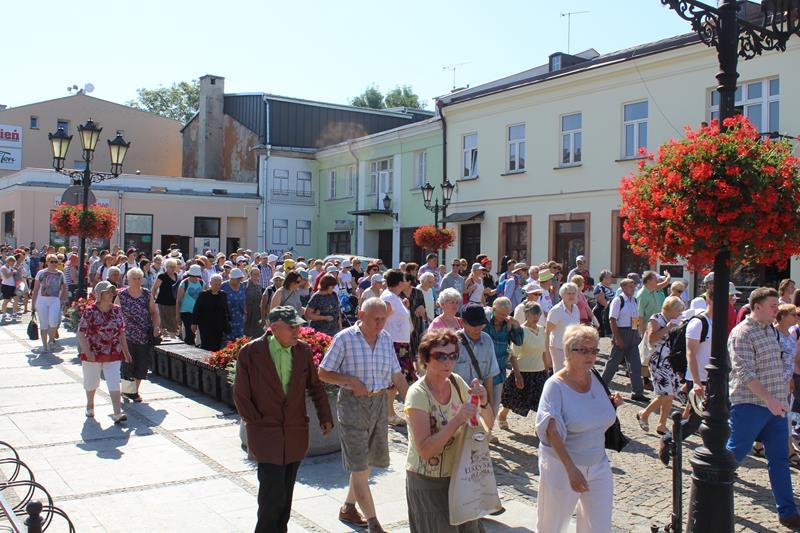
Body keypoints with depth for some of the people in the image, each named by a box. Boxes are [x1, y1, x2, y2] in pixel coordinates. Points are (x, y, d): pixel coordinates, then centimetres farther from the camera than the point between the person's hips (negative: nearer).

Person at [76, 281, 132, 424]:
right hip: (93, 354, -2)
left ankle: (117, 413, -10)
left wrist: (126, 352, 11)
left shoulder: (117, 311, 3)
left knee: (114, 383, -7)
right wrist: (87, 351, -23)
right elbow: (80, 333, -12)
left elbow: (121, 332, 10)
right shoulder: (90, 311, -10)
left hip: (113, 355, 2)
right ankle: (90, 406, 42)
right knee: (91, 382, 16)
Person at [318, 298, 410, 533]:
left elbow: (397, 375, 10)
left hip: (379, 403, 6)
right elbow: (323, 373, -6)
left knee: (368, 461, 16)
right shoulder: (345, 338, -10)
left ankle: (348, 508, 35)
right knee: (358, 466, -4)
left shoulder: (386, 338, 5)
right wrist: (351, 380, -19)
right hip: (353, 403, -6)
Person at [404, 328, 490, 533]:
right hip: (427, 481, -5)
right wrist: (457, 420, -34)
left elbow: (487, 420, 6)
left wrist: (483, 402, -15)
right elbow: (425, 450, -26)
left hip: (458, 474, 6)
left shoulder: (456, 382, -4)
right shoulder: (418, 394, -21)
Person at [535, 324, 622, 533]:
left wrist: (612, 404, -3)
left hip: (598, 466, 5)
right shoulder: (556, 385, -17)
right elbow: (552, 432, -24)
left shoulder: (596, 378, 1)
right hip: (561, 466, -5)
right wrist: (571, 469, -31)